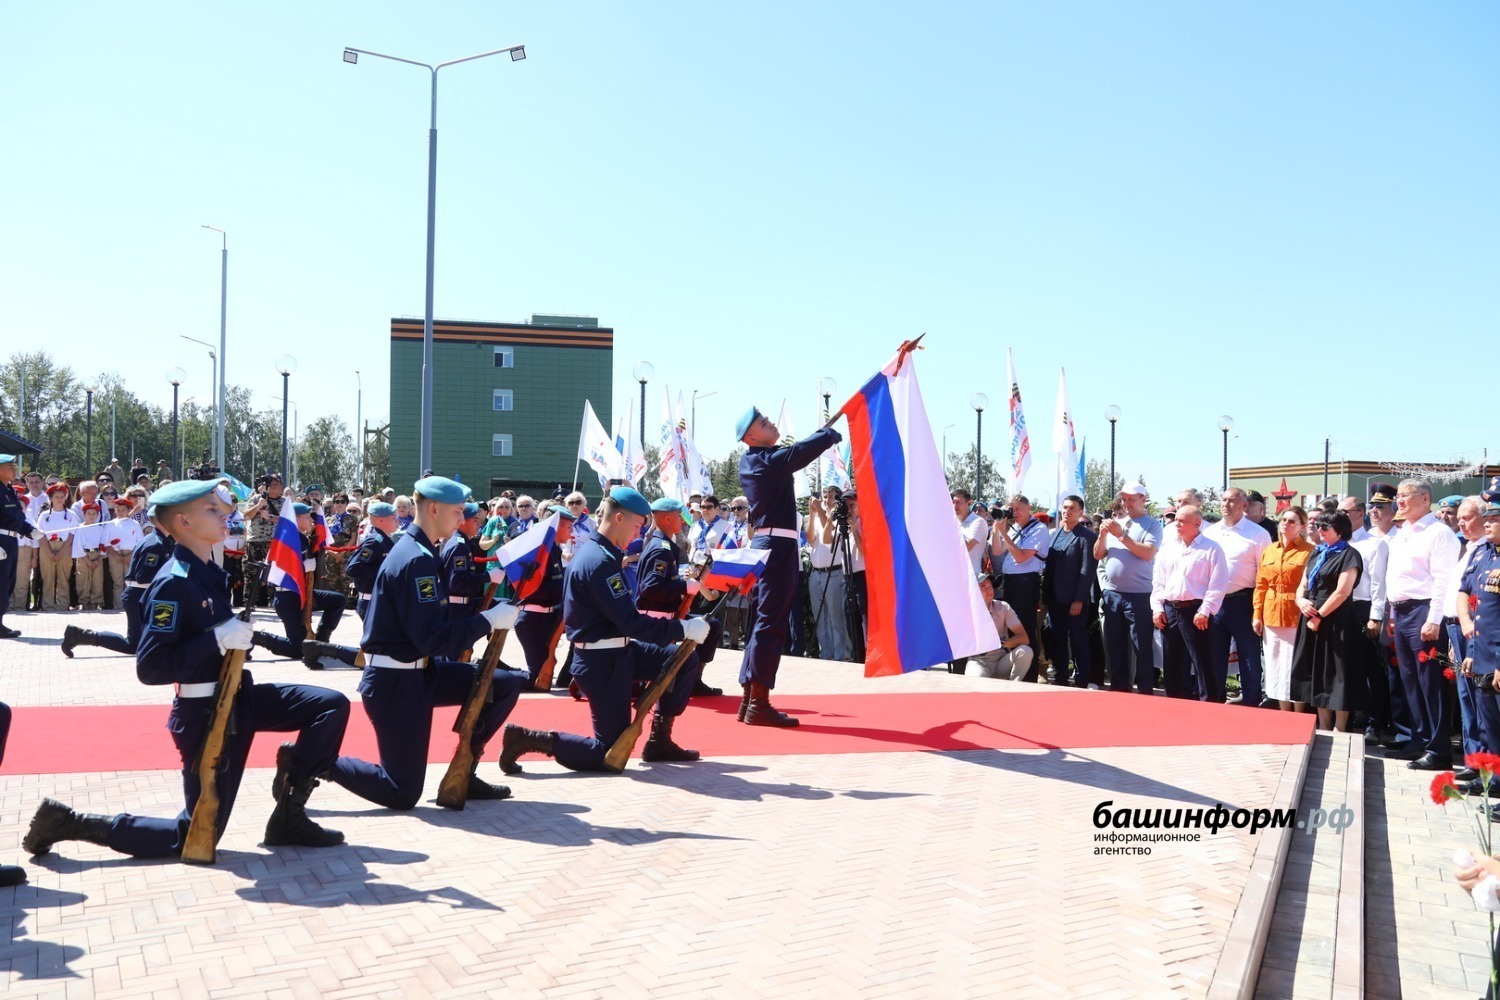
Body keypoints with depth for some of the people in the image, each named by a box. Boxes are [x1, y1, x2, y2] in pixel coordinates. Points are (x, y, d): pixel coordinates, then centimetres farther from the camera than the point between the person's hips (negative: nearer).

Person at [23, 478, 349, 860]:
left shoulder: (211, 573, 6)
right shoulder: (173, 583, -21)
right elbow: (149, 668, -27)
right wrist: (217, 638, -30)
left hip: (238, 697, 8)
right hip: (204, 714, -8)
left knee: (332, 705, 1)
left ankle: (288, 814, 8)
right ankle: (69, 823, 10)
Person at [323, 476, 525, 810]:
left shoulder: (416, 550, 9)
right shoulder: (418, 560, -23)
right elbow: (433, 639, -26)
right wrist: (489, 620, -20)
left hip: (419, 671, 10)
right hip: (396, 682, -10)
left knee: (507, 683, 6)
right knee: (402, 794, -4)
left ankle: (462, 774, 15)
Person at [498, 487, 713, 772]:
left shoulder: (591, 550, 9)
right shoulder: (601, 561, -24)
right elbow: (631, 623, -26)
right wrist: (683, 628, -19)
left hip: (614, 652, 10)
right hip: (603, 663, -10)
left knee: (685, 660, 10)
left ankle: (659, 740, 18)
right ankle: (525, 738, 0)